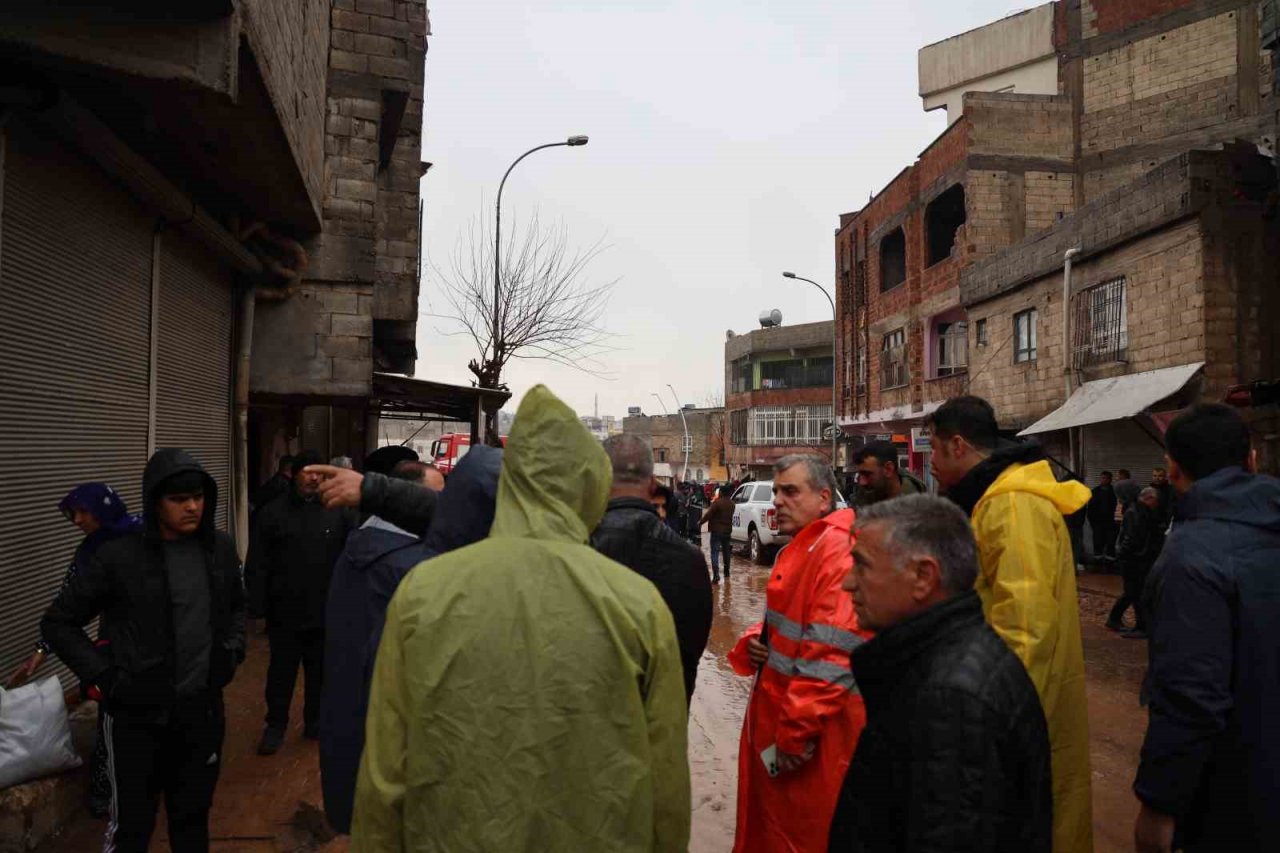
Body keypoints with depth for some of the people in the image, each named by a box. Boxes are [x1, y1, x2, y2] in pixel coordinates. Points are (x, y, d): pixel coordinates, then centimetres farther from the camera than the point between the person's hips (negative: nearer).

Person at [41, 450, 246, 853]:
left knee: (193, 815, 17)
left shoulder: (220, 548, 0)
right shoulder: (120, 556, -13)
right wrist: (102, 676, -10)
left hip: (203, 709, 4)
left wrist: (232, 650, 4)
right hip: (137, 715, -3)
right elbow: (58, 622, -3)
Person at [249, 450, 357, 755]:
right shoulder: (273, 513, -1)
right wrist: (261, 605, -8)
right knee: (281, 672, 11)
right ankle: (275, 725, 27)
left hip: (327, 611, 1)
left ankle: (315, 721, 31)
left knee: (321, 672, 14)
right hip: (285, 612, 0)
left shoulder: (339, 511, -2)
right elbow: (258, 565, -2)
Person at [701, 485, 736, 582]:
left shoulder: (717, 502, -16)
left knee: (715, 553, -8)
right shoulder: (732, 504, 8)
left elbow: (708, 514, -17)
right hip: (728, 530, 7)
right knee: (726, 552, 21)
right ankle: (726, 573, 33)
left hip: (716, 530, -7)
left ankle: (716, 575, -19)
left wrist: (700, 522, -1)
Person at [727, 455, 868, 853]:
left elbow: (829, 657, -26)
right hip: (777, 715, 9)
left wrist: (796, 734, -23)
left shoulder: (838, 551, -20)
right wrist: (754, 643, 2)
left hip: (812, 733, -9)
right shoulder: (801, 549, 13)